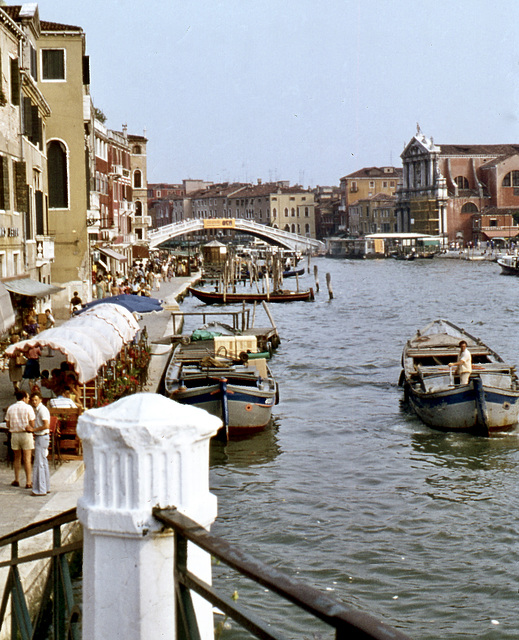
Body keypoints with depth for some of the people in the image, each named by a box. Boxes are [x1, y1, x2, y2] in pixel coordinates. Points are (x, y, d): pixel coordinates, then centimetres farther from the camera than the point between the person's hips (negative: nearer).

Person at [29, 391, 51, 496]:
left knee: (38, 464, -9)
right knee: (43, 463, 15)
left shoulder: (42, 410, -16)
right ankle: (46, 487, 22)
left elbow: (46, 425, -23)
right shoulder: (36, 409, 14)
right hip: (39, 437, 10)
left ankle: (40, 489, -7)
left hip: (42, 437, -10)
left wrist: (34, 429, -17)